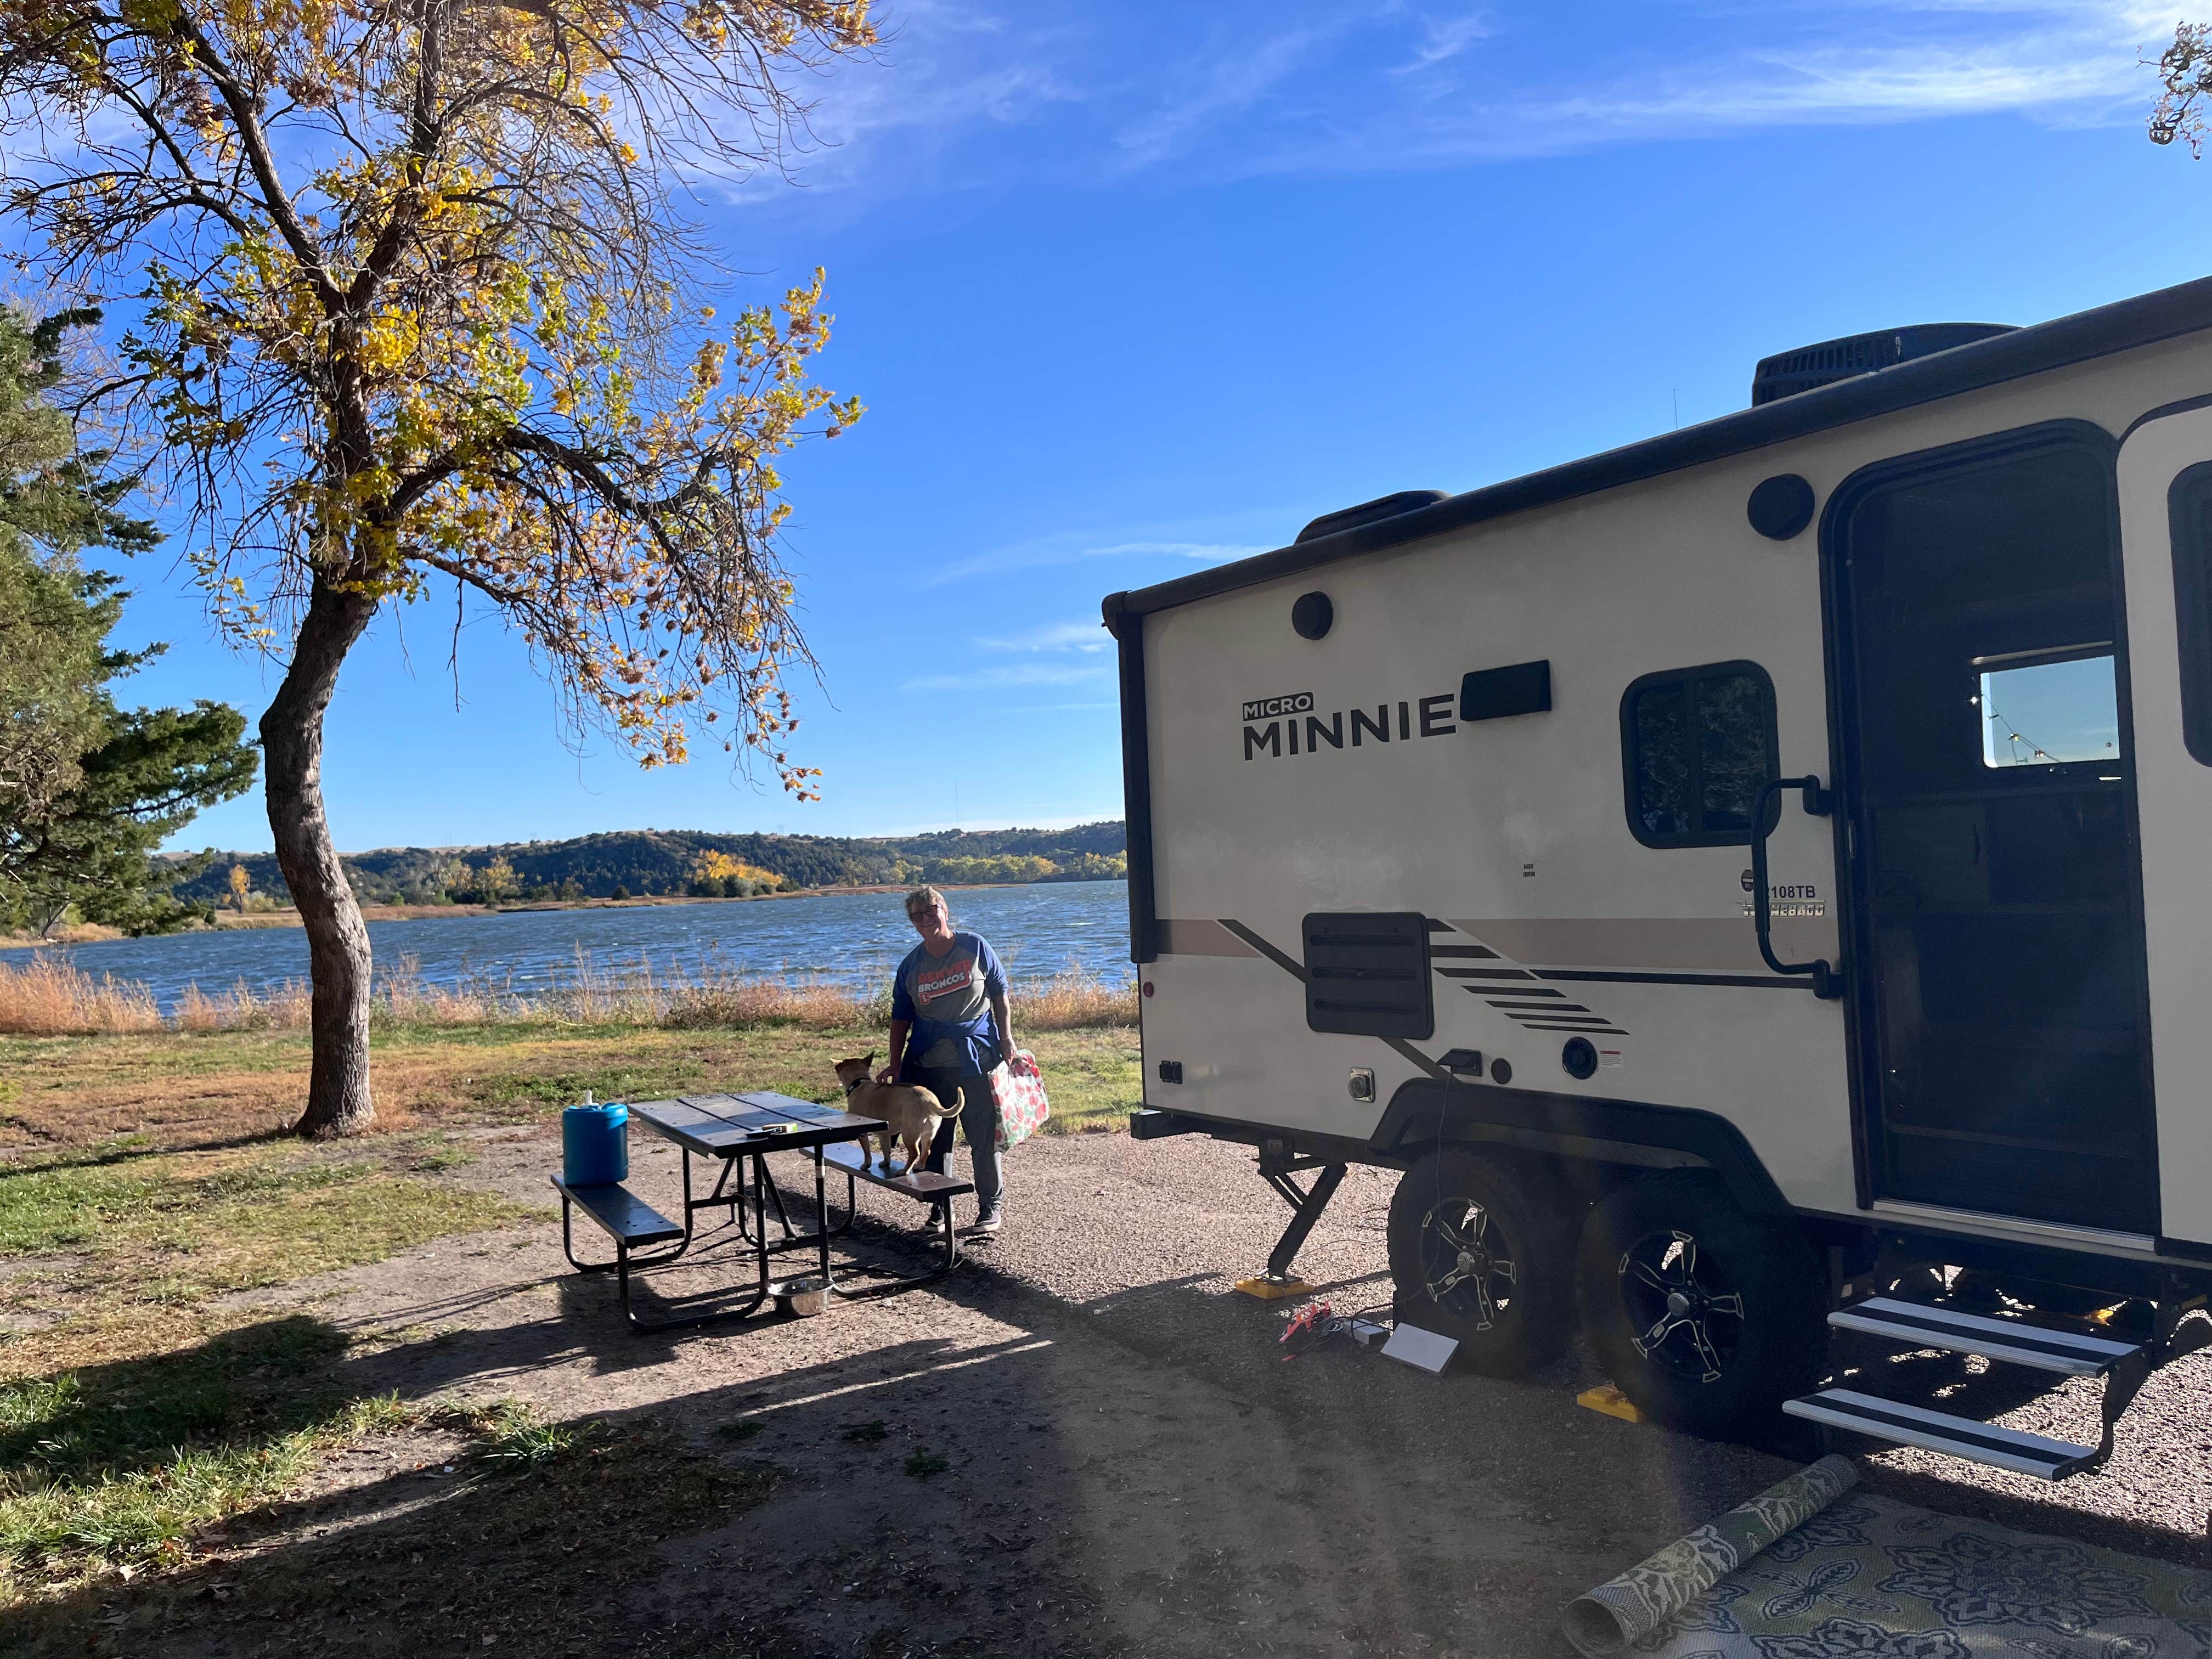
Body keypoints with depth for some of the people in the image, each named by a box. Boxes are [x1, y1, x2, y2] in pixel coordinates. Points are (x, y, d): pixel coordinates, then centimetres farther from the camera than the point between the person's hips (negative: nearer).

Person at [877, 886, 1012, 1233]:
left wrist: (1006, 1037, -1)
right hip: (928, 1063, 3)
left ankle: (991, 1205, 15)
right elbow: (901, 1018, 9)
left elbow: (999, 992, 5)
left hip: (976, 1058, -3)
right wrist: (895, 1065, 4)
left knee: (984, 1135, 1)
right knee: (934, 1139, 7)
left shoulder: (975, 947, -2)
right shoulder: (911, 966, 4)